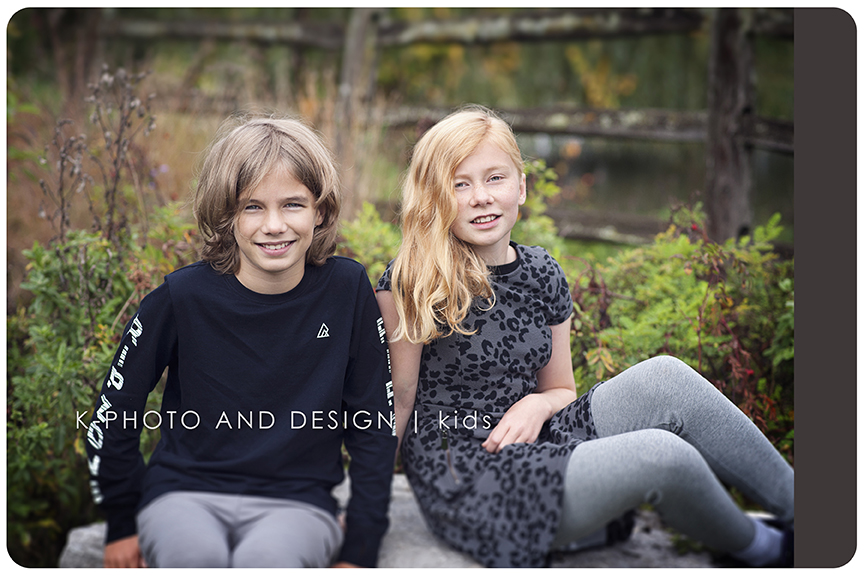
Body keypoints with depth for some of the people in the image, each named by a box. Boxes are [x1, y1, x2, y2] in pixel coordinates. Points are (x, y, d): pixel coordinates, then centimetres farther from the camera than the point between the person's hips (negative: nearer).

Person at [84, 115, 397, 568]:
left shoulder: (347, 290, -4)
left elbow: (373, 427, 3)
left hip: (298, 500, 0)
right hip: (184, 492, 0)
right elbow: (112, 418, 6)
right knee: (197, 556, -33)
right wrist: (124, 526, 10)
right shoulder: (183, 297, -7)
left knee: (265, 556, -34)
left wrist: (359, 551, 0)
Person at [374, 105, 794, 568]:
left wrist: (536, 404, -7)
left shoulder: (542, 274, 6)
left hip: (537, 450, 6)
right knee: (662, 456, -23)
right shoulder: (409, 284, -12)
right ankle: (760, 548, 7)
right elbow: (401, 397, -6)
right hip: (466, 484, -6)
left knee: (664, 378, -15)